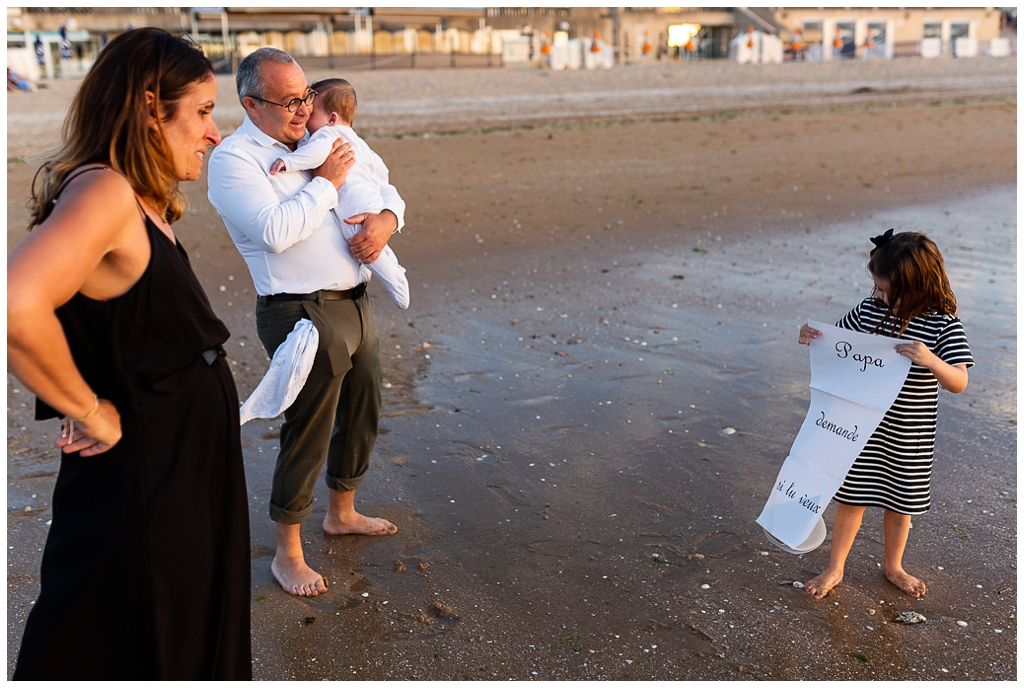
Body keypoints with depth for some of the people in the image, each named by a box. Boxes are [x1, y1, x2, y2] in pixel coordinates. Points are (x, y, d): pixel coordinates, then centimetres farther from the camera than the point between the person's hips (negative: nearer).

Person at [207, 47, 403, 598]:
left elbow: (383, 187, 17)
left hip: (355, 303, 8)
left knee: (361, 418, 20)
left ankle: (342, 513, 42)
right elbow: (276, 231, -24)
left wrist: (386, 218, -6)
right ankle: (287, 555, 18)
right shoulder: (233, 159, -10)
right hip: (304, 316, -8)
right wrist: (325, 183, -14)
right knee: (307, 434, 0)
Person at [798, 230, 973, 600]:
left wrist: (931, 361, -39)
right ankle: (834, 569, 27)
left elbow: (959, 383, -19)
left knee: (899, 501, 17)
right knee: (852, 496, 11)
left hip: (908, 436, -2)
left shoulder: (943, 325, -15)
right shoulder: (870, 309, -7)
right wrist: (813, 335, -13)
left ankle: (893, 567, 41)